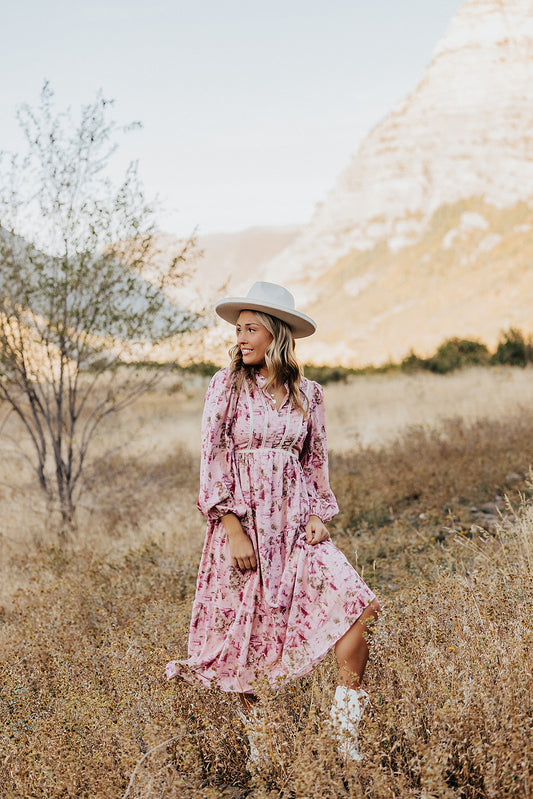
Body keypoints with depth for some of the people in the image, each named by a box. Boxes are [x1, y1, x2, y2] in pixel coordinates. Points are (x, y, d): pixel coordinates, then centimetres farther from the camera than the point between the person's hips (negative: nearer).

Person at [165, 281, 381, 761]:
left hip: (295, 525, 3)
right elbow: (213, 461, -5)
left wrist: (320, 515, 0)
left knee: (358, 605, -13)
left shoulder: (307, 393, 8)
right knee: (244, 635, 1)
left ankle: (346, 735, -4)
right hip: (242, 522, -2)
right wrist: (234, 531, -13)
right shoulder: (227, 385, -1)